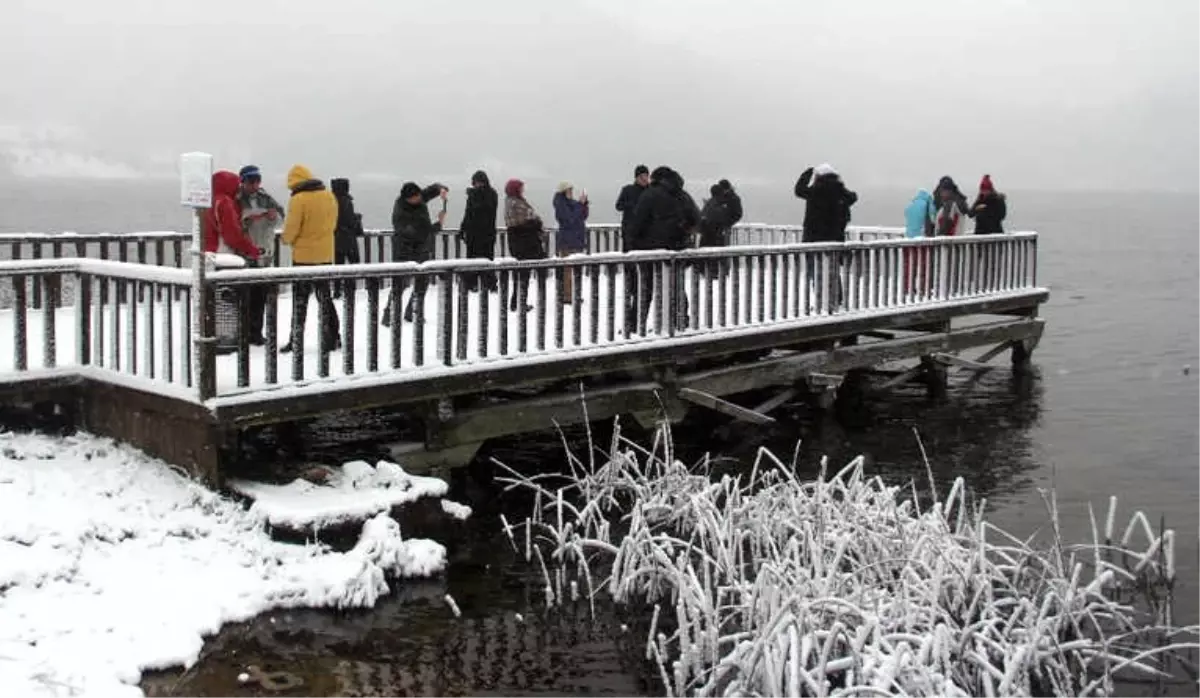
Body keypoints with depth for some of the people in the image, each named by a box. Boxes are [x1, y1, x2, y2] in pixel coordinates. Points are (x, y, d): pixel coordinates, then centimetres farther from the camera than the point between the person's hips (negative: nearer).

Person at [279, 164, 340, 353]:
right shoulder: (329, 196, 4)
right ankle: (332, 339, 16)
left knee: (300, 299, 4)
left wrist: (287, 239, 6)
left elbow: (291, 228, -14)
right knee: (325, 297, 15)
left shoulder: (298, 200, -16)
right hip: (325, 254, 6)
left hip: (304, 256, -6)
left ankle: (296, 340, 4)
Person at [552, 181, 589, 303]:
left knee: (576, 269, 11)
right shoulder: (560, 204, -10)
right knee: (567, 269, -10)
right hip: (567, 241, -9)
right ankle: (565, 296, -9)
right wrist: (580, 204, -17)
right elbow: (570, 219, -20)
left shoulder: (572, 202, 13)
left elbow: (584, 216, 16)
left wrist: (584, 203, 2)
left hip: (577, 240, 9)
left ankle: (573, 295, 17)